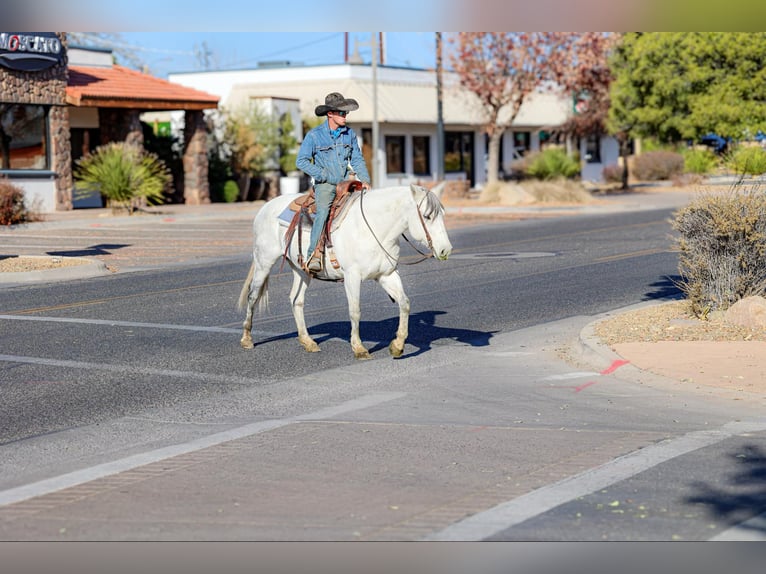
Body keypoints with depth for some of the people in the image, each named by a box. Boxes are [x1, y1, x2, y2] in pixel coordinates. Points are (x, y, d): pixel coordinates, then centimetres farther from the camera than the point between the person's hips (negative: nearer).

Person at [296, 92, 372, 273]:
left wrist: (365, 180, -5)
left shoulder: (350, 134, 8)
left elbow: (357, 159, 12)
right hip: (324, 184, -4)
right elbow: (301, 161, -5)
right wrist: (325, 176, -12)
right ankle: (314, 255, -31)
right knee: (323, 210, -28)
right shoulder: (314, 135, -5)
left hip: (346, 182, 4)